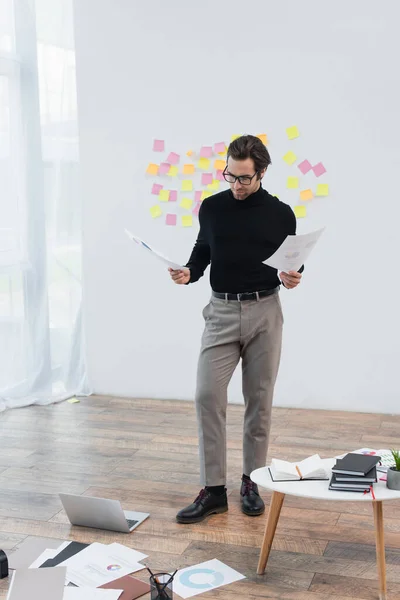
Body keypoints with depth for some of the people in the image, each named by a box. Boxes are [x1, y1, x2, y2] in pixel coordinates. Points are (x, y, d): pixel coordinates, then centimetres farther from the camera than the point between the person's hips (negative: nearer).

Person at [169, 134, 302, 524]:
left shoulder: (280, 213, -1)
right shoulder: (212, 208, 3)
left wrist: (292, 278, -15)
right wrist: (189, 272, -6)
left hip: (264, 312, -1)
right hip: (222, 311, 1)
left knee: (259, 401, 5)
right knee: (207, 396, -7)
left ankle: (250, 482, 21)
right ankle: (213, 489, 3)